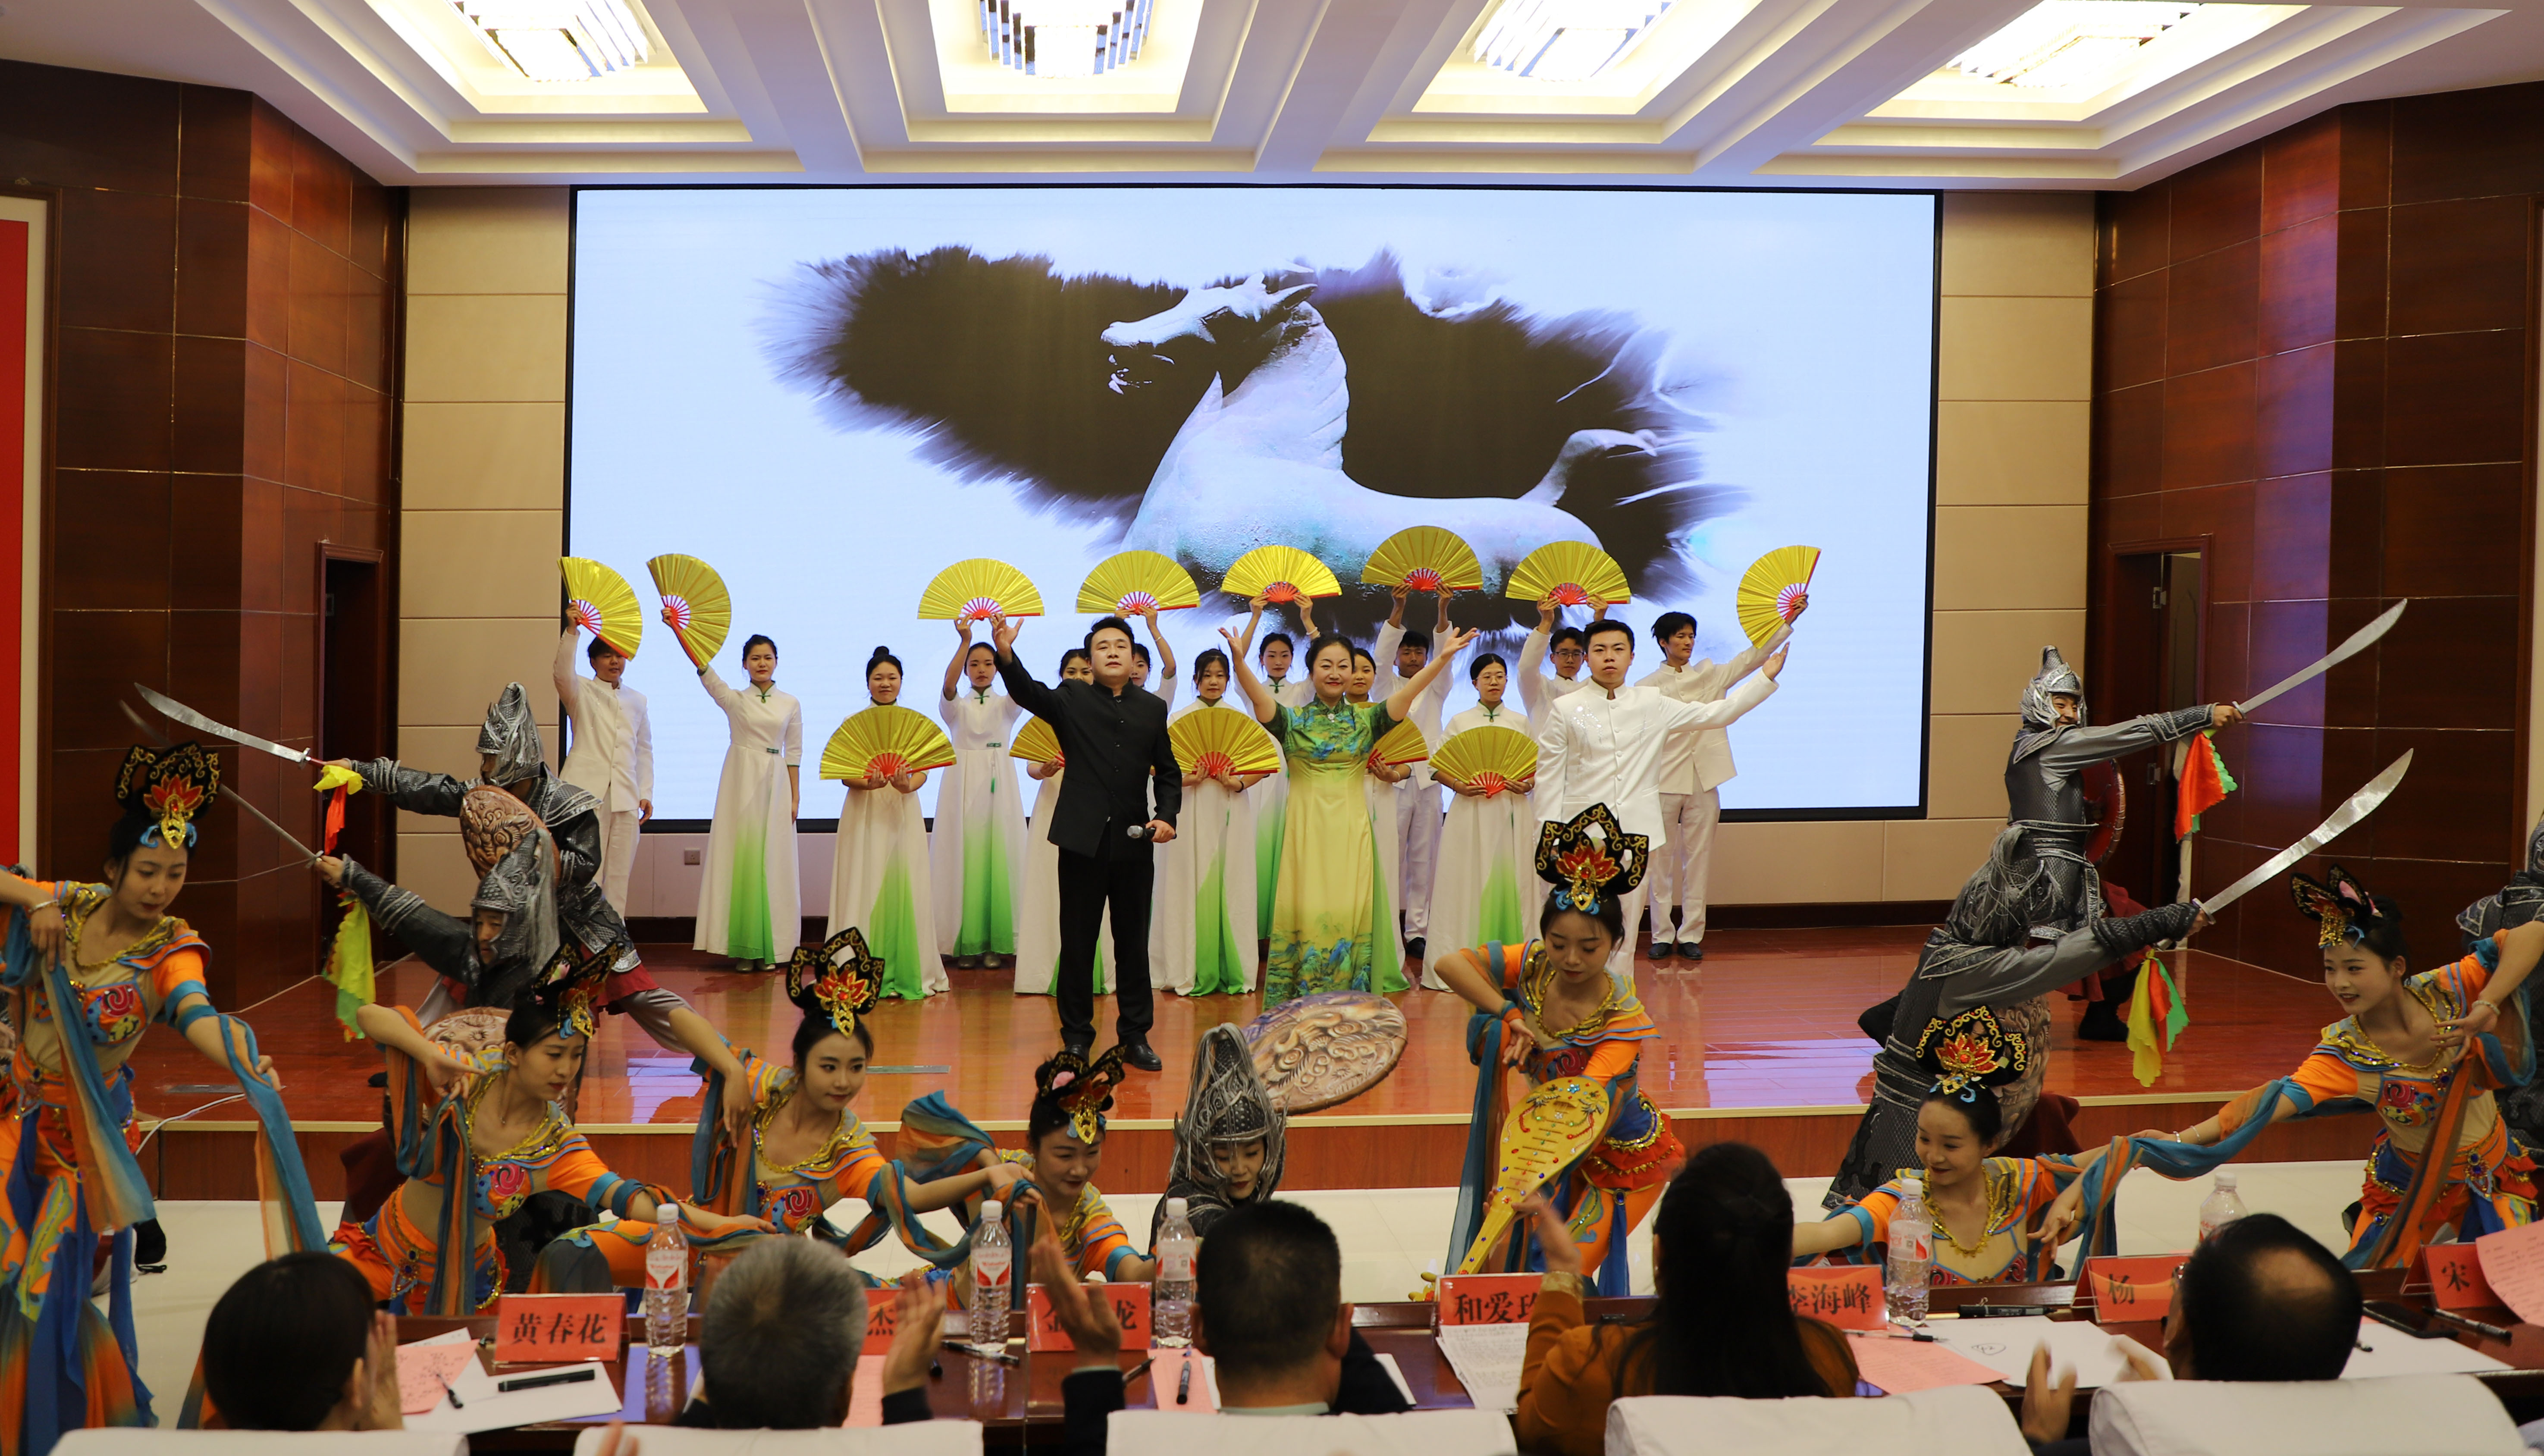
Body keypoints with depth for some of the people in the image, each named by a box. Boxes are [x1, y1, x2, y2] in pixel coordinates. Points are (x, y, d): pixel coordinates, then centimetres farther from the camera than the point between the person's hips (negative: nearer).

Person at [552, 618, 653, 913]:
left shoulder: (637, 701, 19)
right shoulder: (581, 691, 8)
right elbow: (564, 674, -15)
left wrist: (646, 794, 11)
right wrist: (572, 632, -28)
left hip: (625, 795, 4)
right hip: (586, 790, -4)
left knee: (620, 870, 2)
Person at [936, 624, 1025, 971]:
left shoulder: (1006, 705, 11)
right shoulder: (956, 705, 8)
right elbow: (949, 683, -14)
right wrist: (964, 642, -27)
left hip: (998, 785, 1)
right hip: (964, 783, -1)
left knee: (999, 856, -3)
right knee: (965, 858, -5)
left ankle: (995, 943, 2)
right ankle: (967, 945, 0)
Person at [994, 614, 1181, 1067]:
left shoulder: (1153, 709, 11)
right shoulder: (1071, 699, 2)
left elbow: (1168, 770, 16)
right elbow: (1029, 693, -17)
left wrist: (1167, 815, 0)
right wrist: (1006, 654, -36)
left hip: (1135, 842, 2)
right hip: (1084, 840, -2)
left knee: (1134, 943, 9)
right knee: (1077, 943, 5)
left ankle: (1135, 1036, 20)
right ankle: (1077, 1037, 16)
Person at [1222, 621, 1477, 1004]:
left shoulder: (1365, 720, 9)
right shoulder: (1293, 720, 5)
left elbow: (1408, 692, -4)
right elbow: (1258, 696, -13)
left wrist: (1442, 658, -18)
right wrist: (1239, 659, -31)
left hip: (1351, 830, 1)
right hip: (1307, 828, -1)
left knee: (1350, 915, -1)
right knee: (1308, 915, -2)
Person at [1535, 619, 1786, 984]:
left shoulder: (1652, 704, 9)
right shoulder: (1564, 710, 2)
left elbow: (1715, 714, 14)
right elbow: (1549, 778, 3)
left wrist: (1765, 679, 11)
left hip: (1636, 834, 3)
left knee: (1626, 931, 5)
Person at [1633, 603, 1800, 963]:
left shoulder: (1709, 675, 10)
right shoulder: (1647, 687, 2)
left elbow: (1753, 657, 6)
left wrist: (1789, 619, -2)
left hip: (1704, 782, 2)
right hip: (1664, 782, -2)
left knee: (1699, 859, 3)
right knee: (1662, 860, 2)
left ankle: (1691, 935, 10)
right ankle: (1662, 936, 10)